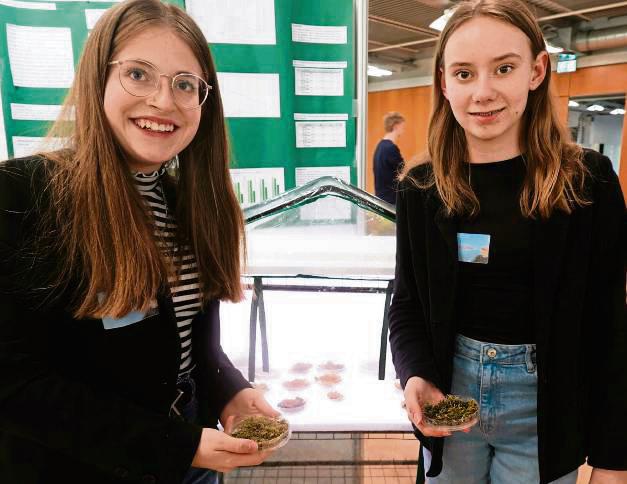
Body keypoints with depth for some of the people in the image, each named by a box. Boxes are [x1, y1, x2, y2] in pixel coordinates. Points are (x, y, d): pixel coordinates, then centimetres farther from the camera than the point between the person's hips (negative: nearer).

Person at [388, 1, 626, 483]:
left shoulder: (588, 181, -11)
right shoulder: (420, 189, -5)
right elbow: (407, 307, 1)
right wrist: (416, 377, -17)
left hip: (544, 404, -2)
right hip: (449, 390, 2)